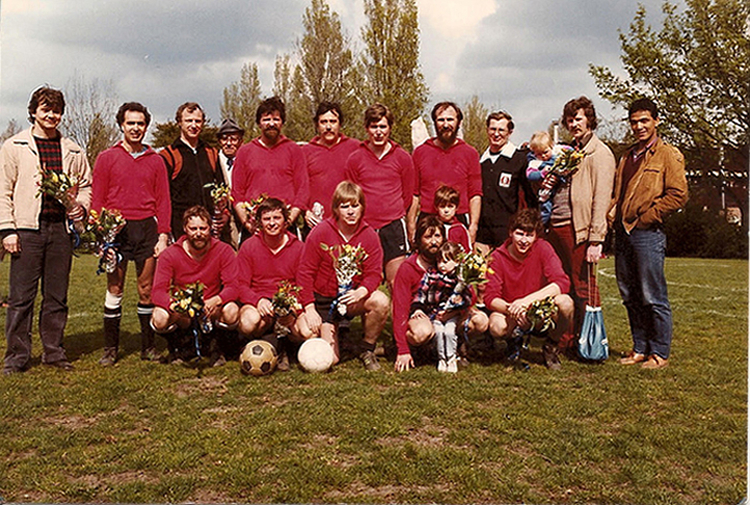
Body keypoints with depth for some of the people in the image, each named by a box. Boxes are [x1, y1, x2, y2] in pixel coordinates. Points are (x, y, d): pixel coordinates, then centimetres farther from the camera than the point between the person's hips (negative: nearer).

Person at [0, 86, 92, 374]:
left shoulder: (72, 151, 14)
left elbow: (85, 184, 22)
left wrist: (80, 205, 1)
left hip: (61, 227, 3)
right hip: (27, 228, -3)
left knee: (57, 296, 7)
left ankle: (53, 351, 17)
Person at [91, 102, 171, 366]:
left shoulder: (155, 160, 12)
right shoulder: (106, 158, 8)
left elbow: (163, 200, 10)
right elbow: (97, 200, 5)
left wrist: (163, 236, 1)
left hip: (148, 229, 1)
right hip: (116, 229, -1)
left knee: (147, 289, 4)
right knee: (114, 288, -1)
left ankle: (148, 346, 12)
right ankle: (110, 348, 7)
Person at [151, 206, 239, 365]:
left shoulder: (224, 251, -9)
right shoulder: (170, 255, -9)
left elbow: (232, 286, -16)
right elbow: (158, 291, -16)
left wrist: (215, 300, -39)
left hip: (211, 311, 0)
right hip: (181, 312, 0)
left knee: (232, 312, -33)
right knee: (159, 318, -32)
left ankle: (215, 347, 1)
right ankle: (177, 347, 5)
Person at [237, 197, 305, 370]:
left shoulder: (298, 247, 6)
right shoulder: (248, 247, 5)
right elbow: (241, 285, 1)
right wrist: (258, 300, -21)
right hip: (257, 303, -1)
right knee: (248, 322, -37)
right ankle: (277, 346, -4)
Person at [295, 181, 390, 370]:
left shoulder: (369, 235, -6)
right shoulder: (321, 232, -12)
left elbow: (374, 273, -9)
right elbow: (305, 272, -9)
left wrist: (360, 292, -32)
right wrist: (310, 308, -17)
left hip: (352, 298, 2)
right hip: (323, 300, -2)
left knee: (381, 302, -32)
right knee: (330, 360, -9)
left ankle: (367, 349, -5)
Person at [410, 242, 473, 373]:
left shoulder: (461, 278, -2)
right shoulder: (431, 274, 2)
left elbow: (466, 299, -4)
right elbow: (421, 292, 5)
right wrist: (417, 308, -6)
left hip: (452, 314, -1)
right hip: (433, 312, 1)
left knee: (449, 331, -23)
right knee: (439, 331, -22)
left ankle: (452, 358, -2)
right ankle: (441, 358, -3)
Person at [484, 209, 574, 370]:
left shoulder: (542, 248, -12)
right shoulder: (498, 257, -13)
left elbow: (562, 282, -23)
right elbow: (490, 297, -15)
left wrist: (527, 300, -33)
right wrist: (511, 309, -37)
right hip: (509, 311, -1)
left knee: (565, 302, -30)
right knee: (497, 327, -35)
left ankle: (551, 346, 0)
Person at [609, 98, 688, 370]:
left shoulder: (668, 155, -2)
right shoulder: (627, 157, 19)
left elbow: (678, 195, -10)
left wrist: (645, 218, -10)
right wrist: (613, 209, 7)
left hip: (648, 234, -7)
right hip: (623, 234, 7)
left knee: (653, 298, -3)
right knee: (630, 297, 11)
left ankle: (660, 353, 8)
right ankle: (641, 349, 22)